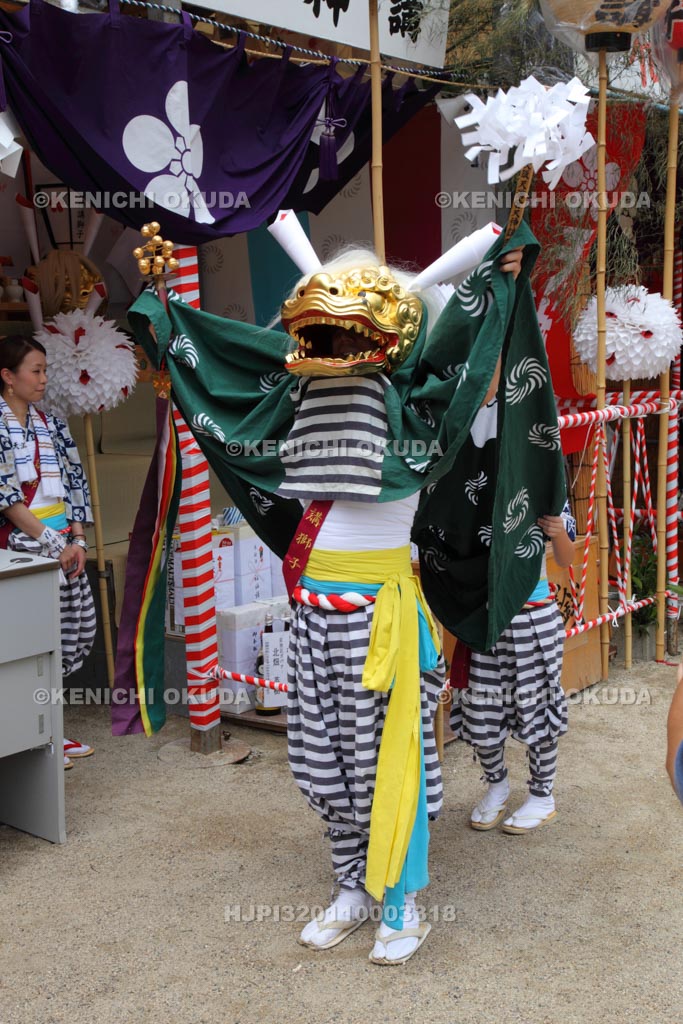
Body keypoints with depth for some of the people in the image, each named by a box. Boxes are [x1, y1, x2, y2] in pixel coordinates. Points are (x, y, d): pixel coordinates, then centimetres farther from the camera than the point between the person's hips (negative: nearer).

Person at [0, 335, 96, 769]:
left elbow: (75, 484, 11)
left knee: (73, 634, 8)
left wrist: (78, 540, 0)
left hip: (65, 544, 7)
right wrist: (50, 542, -15)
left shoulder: (51, 424, 12)